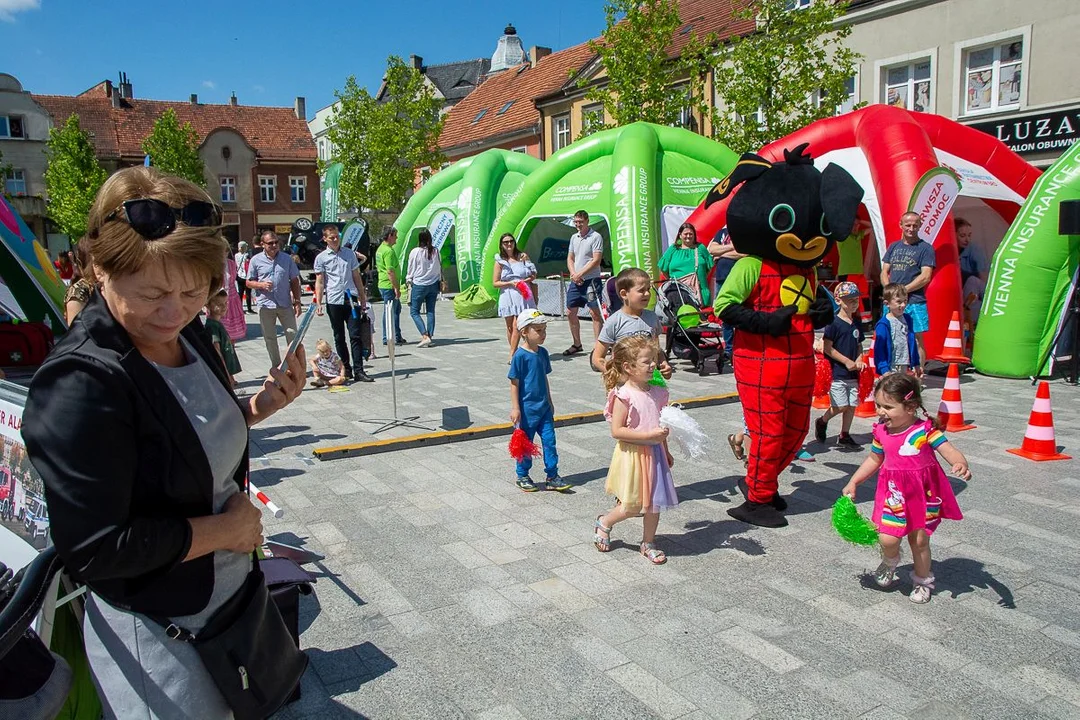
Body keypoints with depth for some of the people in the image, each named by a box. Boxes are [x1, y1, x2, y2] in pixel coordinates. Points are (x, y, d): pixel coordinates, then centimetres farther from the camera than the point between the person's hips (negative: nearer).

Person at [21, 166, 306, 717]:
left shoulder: (182, 334, -5)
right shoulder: (82, 382, -29)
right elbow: (93, 551, -28)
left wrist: (260, 407, -8)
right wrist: (225, 529, -19)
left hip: (231, 589, 8)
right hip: (158, 635, -8)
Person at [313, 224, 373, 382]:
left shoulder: (349, 254, 10)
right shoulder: (321, 258, 4)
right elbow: (320, 282, 3)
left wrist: (363, 297, 14)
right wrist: (318, 303, -5)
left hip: (351, 300, 1)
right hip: (333, 301, -1)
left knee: (356, 336, -5)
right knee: (339, 338, 8)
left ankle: (358, 371, -5)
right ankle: (346, 369, 17)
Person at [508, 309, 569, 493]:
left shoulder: (543, 352, 5)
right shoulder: (520, 356, -15)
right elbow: (514, 383, -13)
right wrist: (515, 408, -14)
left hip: (543, 407, 6)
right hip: (527, 409, -6)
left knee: (549, 441, 6)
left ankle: (552, 477, 15)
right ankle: (522, 476, 24)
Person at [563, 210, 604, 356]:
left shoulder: (596, 237, -8)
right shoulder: (574, 237, 14)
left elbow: (596, 260, -14)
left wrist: (580, 274, -14)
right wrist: (573, 274, -2)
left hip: (591, 280, -7)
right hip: (575, 281, 7)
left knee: (595, 313, -7)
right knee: (570, 313, 10)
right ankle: (576, 344, 23)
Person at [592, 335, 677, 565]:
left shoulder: (657, 392, 4)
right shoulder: (624, 395, -18)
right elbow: (616, 431, -21)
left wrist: (666, 452, 19)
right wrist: (649, 435, -25)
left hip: (654, 454, 7)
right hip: (633, 454, -6)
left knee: (654, 502, 12)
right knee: (632, 506, 1)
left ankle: (648, 543, 30)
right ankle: (604, 523, 29)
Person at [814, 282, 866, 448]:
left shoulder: (857, 323, 10)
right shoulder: (834, 322, -10)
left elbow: (859, 345, 18)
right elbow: (827, 348, -14)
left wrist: (859, 360, -1)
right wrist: (847, 362, -14)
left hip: (852, 372, 7)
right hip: (837, 372, -6)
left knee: (852, 405, 8)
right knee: (841, 406, -8)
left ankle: (844, 435, 20)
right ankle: (822, 422, 18)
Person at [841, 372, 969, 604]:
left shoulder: (925, 430, -17)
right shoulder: (881, 431, -4)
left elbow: (949, 450, -25)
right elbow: (874, 459, 12)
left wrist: (961, 464, -48)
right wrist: (853, 483, 13)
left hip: (923, 493, -2)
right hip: (894, 492, 2)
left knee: (919, 539, 9)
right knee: (887, 539, -9)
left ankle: (922, 581, 35)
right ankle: (889, 563, 28)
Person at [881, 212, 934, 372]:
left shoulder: (925, 248, 0)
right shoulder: (893, 247, 16)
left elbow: (925, 277, -8)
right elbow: (884, 272, 14)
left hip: (914, 302, -5)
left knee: (916, 339, -5)